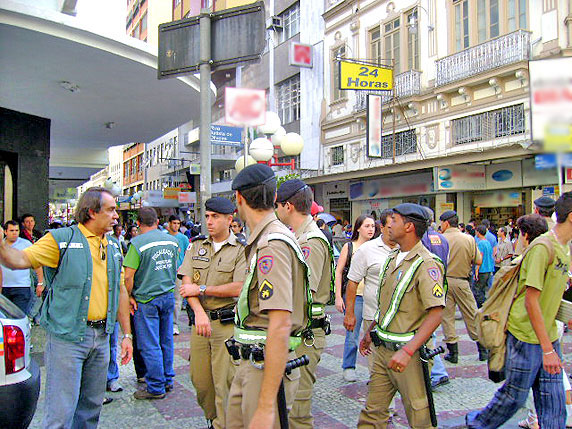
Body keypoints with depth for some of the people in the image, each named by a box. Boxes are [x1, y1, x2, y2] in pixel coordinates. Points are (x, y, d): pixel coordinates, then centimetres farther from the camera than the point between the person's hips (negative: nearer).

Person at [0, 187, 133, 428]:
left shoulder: (113, 247, 12)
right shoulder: (61, 239, -5)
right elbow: (21, 260, -15)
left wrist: (126, 334, 15)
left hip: (101, 337, 6)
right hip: (67, 336, -6)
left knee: (92, 407, 17)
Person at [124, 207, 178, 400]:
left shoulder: (137, 243, -15)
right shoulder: (172, 240, 3)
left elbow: (128, 276, -16)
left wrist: (129, 296, -4)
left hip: (146, 300, -6)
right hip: (168, 296, 6)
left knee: (150, 346, 3)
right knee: (166, 341, 15)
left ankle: (156, 388, 11)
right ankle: (167, 380, 26)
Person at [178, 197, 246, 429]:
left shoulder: (241, 250, -3)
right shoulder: (196, 247, 11)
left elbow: (238, 288, -13)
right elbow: (187, 284, 2)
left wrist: (201, 289, -9)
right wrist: (199, 312, -14)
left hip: (227, 323, -4)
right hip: (200, 320, 5)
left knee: (224, 382, -3)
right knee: (199, 379, 11)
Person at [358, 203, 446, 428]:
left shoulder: (426, 264, -16)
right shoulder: (392, 258, 10)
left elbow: (435, 314, -22)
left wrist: (407, 351, -27)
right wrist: (370, 333, 24)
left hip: (408, 352, -7)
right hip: (382, 349, 8)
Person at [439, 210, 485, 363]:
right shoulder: (469, 239, -3)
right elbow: (478, 261, 0)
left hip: (444, 281, -1)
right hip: (462, 282, 1)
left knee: (447, 316, 7)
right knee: (472, 315, 12)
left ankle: (453, 352, 8)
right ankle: (482, 349, 19)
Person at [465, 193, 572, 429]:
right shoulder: (542, 247, -19)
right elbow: (531, 301, -21)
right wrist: (547, 349, -22)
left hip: (548, 335, 8)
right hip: (527, 336, -8)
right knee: (515, 394, 7)